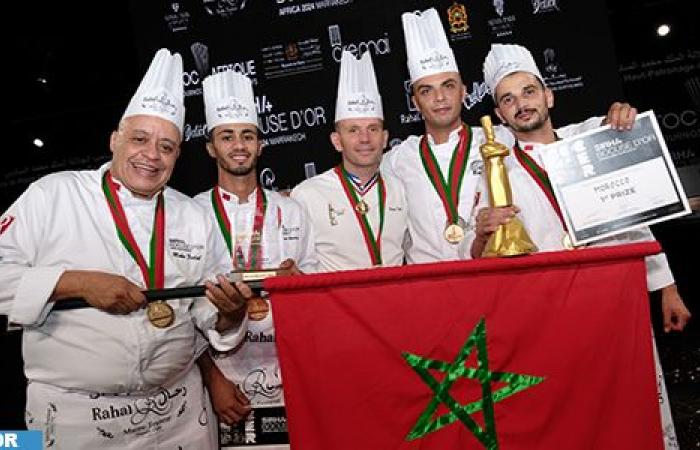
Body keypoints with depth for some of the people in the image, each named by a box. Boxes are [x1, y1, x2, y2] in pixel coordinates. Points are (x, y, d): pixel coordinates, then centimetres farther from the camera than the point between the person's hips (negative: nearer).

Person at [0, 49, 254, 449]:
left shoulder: (193, 217, 4)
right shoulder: (54, 195, -5)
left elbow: (207, 315, 6)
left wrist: (230, 313, -15)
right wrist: (76, 282, -20)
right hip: (74, 413, -3)